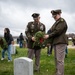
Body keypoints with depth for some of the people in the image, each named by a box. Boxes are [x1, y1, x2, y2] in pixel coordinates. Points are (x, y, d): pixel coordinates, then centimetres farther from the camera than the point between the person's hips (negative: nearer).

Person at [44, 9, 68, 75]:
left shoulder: (62, 21, -6)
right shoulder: (56, 22, 21)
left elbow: (57, 31, -15)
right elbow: (53, 31, 17)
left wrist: (49, 36, -11)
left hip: (61, 42, -9)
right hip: (56, 42, 9)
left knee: (60, 60, -10)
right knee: (56, 59, 11)